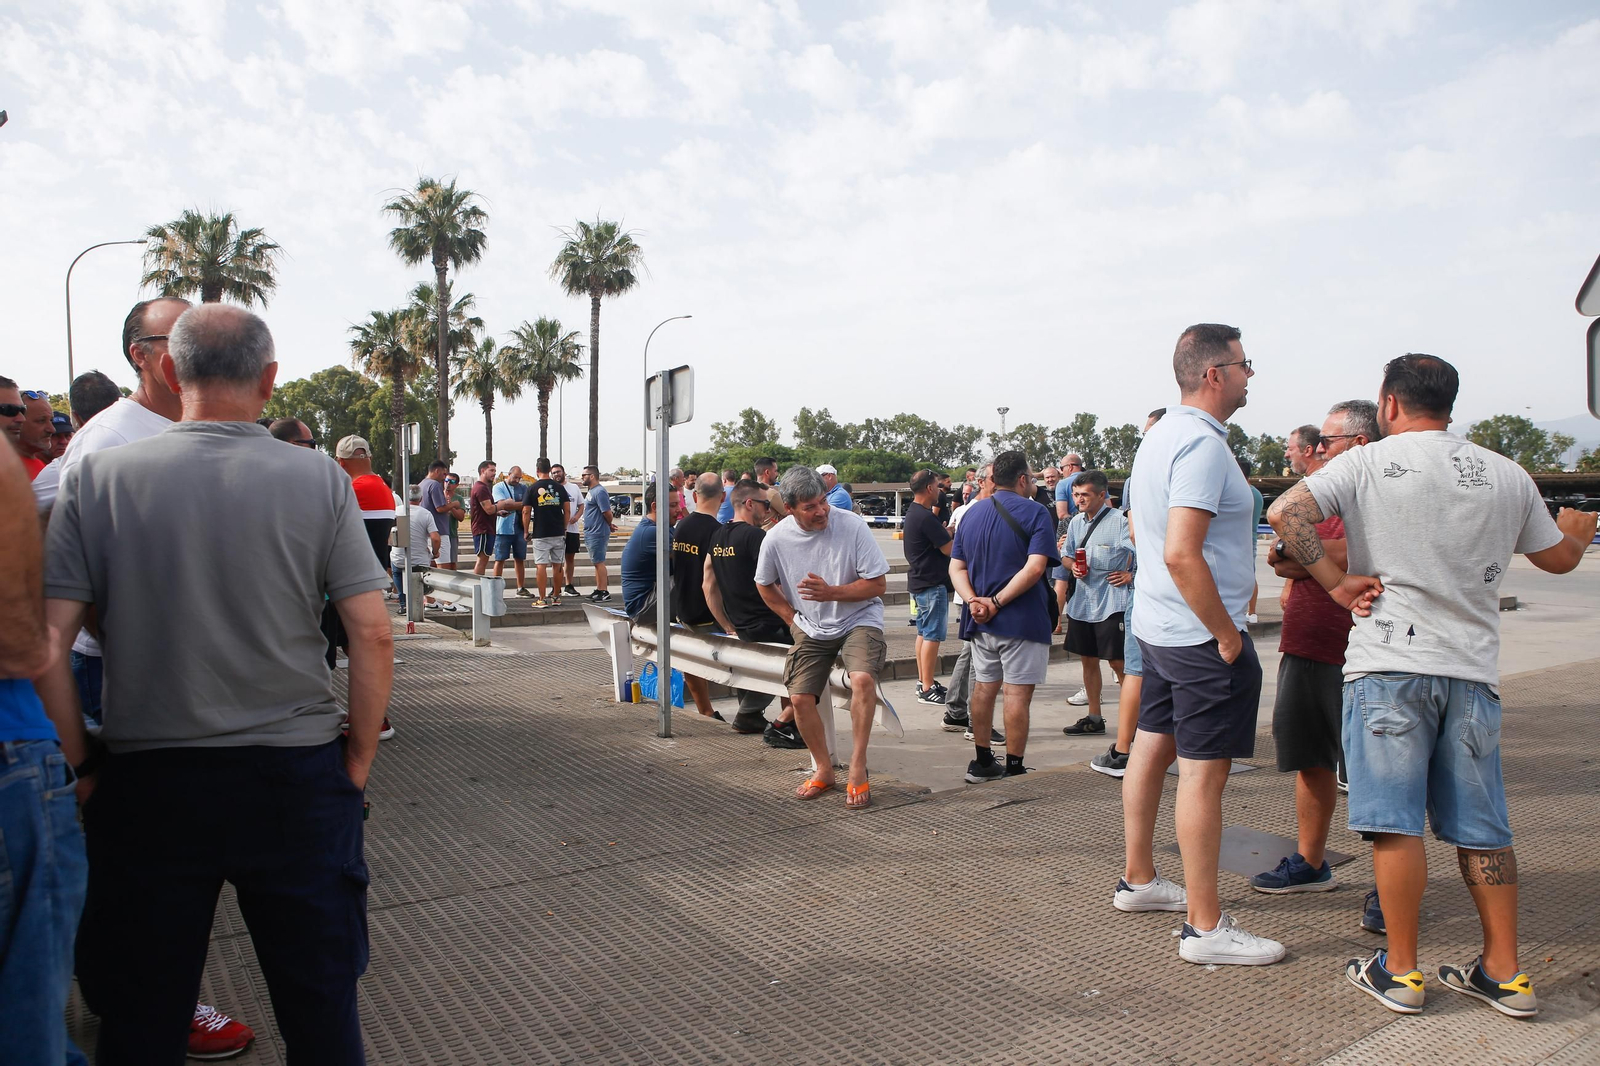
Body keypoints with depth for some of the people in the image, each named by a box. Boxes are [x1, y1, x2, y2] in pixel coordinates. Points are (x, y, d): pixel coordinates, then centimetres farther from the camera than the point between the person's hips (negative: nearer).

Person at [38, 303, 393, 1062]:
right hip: (297, 775, 0)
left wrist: (77, 769, 4)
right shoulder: (318, 480, -7)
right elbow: (373, 635, -9)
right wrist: (359, 761, 3)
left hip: (146, 779, 1)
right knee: (319, 1002, 15)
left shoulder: (95, 476, -5)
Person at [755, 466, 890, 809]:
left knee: (862, 678, -29)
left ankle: (857, 771, -15)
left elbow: (878, 584, -15)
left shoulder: (852, 525, -19)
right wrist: (793, 618, 2)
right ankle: (823, 769, 18)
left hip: (859, 619, -3)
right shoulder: (776, 539, -11)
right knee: (799, 697, -6)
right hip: (811, 629, 3)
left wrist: (831, 593, -24)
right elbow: (765, 585, 10)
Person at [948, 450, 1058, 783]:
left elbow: (956, 568, 5)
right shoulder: (1035, 513, -8)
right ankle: (1014, 769, 5)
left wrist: (973, 600, -8)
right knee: (1017, 693, -1)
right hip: (1022, 619, -6)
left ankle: (982, 762, 22)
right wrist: (998, 602, -18)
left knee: (984, 688, 14)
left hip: (980, 619, 6)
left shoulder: (972, 514, 11)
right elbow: (1034, 568, -20)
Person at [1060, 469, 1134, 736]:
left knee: (1119, 663, -3)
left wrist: (1131, 575, -11)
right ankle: (1094, 718, 26)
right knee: (1088, 660, 14)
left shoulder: (1120, 521, -13)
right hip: (1082, 601, 7)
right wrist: (1073, 565, -1)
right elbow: (1066, 554, 20)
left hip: (1112, 602, -7)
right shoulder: (1076, 522, 10)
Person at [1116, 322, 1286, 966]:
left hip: (1155, 625, 10)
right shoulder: (1202, 444, -19)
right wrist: (1226, 633, -19)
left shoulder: (1158, 435, 13)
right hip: (1202, 635, -10)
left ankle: (1138, 880, 32)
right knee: (1203, 771, -5)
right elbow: (1182, 553, -28)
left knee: (1152, 745, 17)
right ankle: (1205, 929, 4)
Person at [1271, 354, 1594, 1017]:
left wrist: (1335, 582, -9)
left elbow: (1285, 513, -17)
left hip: (1389, 663, -4)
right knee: (1481, 825, 13)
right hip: (1472, 668, 4)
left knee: (1394, 820, 1)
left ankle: (1400, 971, 9)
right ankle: (1504, 973, 20)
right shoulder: (1506, 475, 9)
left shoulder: (1367, 463, -3)